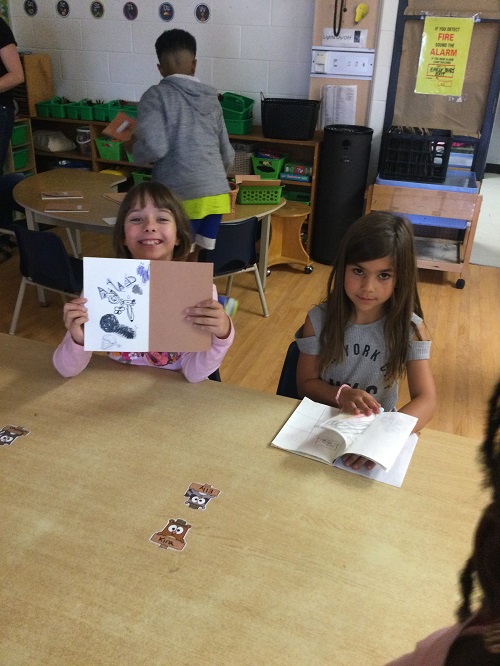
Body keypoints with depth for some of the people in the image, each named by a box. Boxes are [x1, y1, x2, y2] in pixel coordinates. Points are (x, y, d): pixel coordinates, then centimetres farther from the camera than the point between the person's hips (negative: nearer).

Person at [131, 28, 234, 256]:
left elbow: (154, 147, -15)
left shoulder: (156, 96, -2)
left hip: (180, 196, -5)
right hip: (216, 194, 5)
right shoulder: (211, 99, 15)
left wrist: (134, 147, 8)